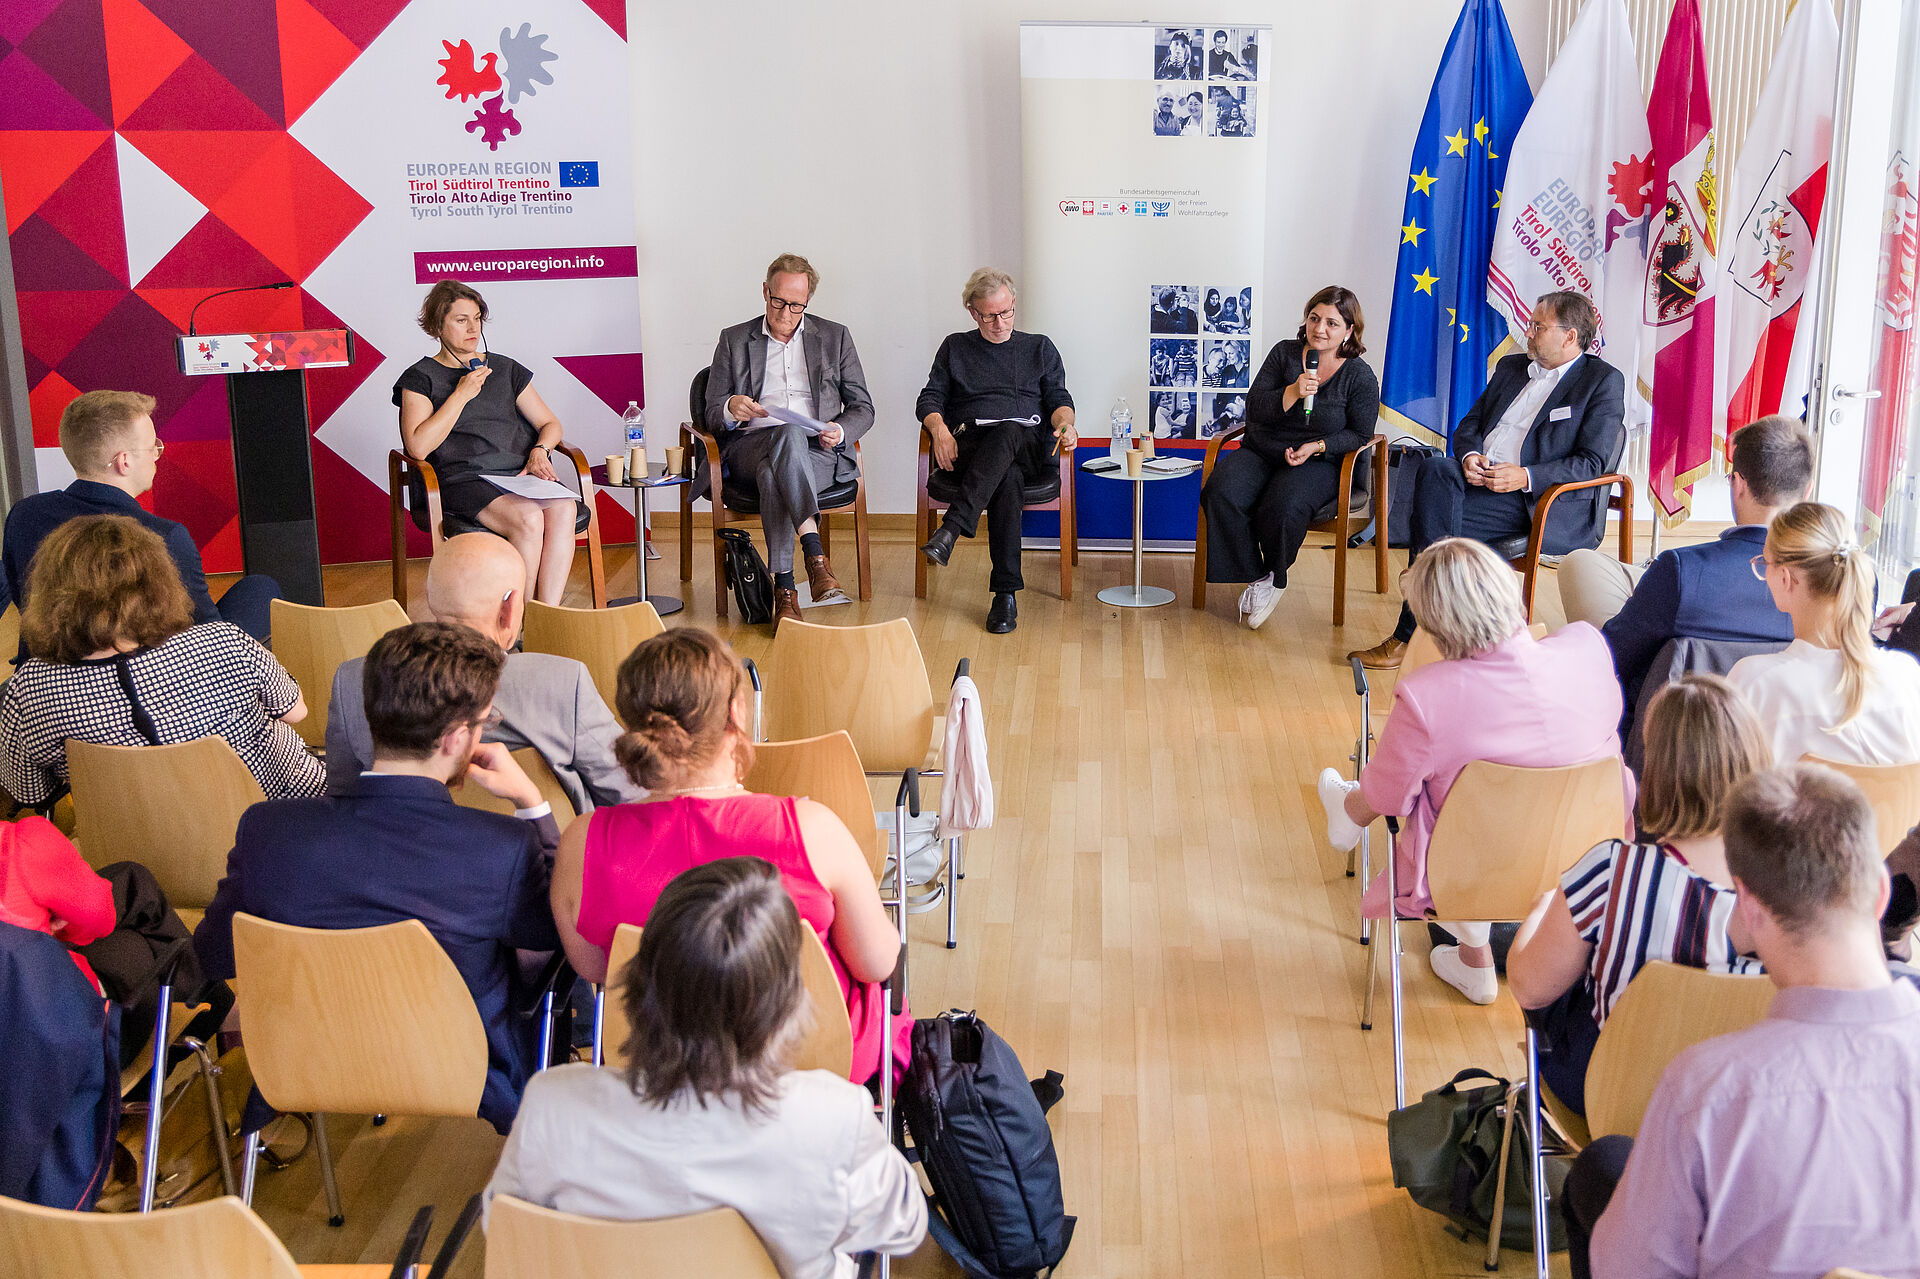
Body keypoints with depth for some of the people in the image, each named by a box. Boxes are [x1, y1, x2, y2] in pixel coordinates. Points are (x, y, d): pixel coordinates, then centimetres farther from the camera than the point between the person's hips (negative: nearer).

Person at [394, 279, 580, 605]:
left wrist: (539, 451, -1)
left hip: (521, 473, 4)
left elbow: (550, 424, 23)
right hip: (465, 479, -4)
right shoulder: (421, 377, 9)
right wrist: (462, 394, -5)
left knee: (562, 509, -31)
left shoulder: (505, 369, 21)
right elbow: (419, 447, -6)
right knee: (528, 518, -34)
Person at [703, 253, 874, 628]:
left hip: (818, 452, 0)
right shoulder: (733, 340, 17)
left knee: (772, 472, -37)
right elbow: (711, 415, 13)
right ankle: (815, 554, -46)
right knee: (788, 433, -37)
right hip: (750, 448, 0)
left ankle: (784, 588, -41)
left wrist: (840, 431, -8)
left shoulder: (835, 337, 17)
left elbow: (863, 408, 15)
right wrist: (731, 408, -12)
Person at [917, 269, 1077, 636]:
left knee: (1006, 433, -40)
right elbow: (930, 399, 13)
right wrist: (940, 430, -10)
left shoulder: (1039, 347, 23)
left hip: (1028, 444, 0)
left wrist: (1064, 424, -10)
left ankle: (951, 529, -53)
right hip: (969, 445, 0)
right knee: (1005, 479, -38)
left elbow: (1058, 398, 15)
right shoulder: (954, 348, 22)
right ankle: (1006, 594, -46)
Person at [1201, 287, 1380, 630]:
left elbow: (1359, 434, 2)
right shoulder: (1284, 354, 4)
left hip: (1318, 463, -3)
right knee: (1222, 495, -28)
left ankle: (1274, 577, -4)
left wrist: (1317, 447, -14)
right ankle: (1256, 578, -14)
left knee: (1282, 508, -35)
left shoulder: (1360, 376, -2)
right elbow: (1254, 408, -2)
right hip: (1260, 452, 3)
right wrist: (1292, 393, -19)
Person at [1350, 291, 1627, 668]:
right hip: (1480, 478, 6)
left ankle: (1412, 634, -20)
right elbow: (1468, 424, 21)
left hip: (1539, 501, -6)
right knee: (1433, 470, -29)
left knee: (1432, 517, -28)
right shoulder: (1511, 367, 24)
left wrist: (1526, 477, -19)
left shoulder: (1604, 381, 3)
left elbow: (1593, 462, -6)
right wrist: (1469, 455, -4)